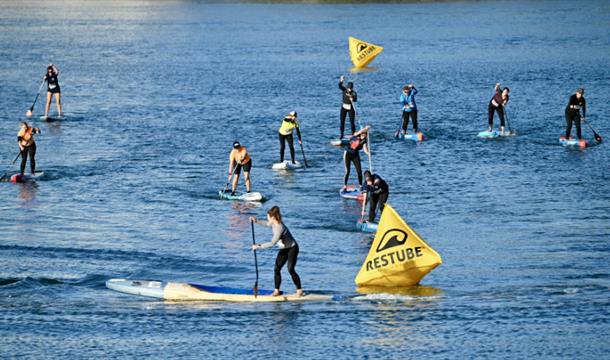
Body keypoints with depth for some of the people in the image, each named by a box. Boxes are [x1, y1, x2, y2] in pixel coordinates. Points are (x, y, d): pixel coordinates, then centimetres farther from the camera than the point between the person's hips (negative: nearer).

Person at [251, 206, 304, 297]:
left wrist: (259, 246, -32)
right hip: (284, 249, 9)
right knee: (277, 268, 2)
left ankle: (299, 291, -7)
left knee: (291, 269, -16)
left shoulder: (280, 228, -33)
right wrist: (257, 221, 11)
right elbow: (266, 223, 22)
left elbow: (272, 243, -36)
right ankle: (277, 291, 7)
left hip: (292, 248, -9)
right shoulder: (274, 224, -5)